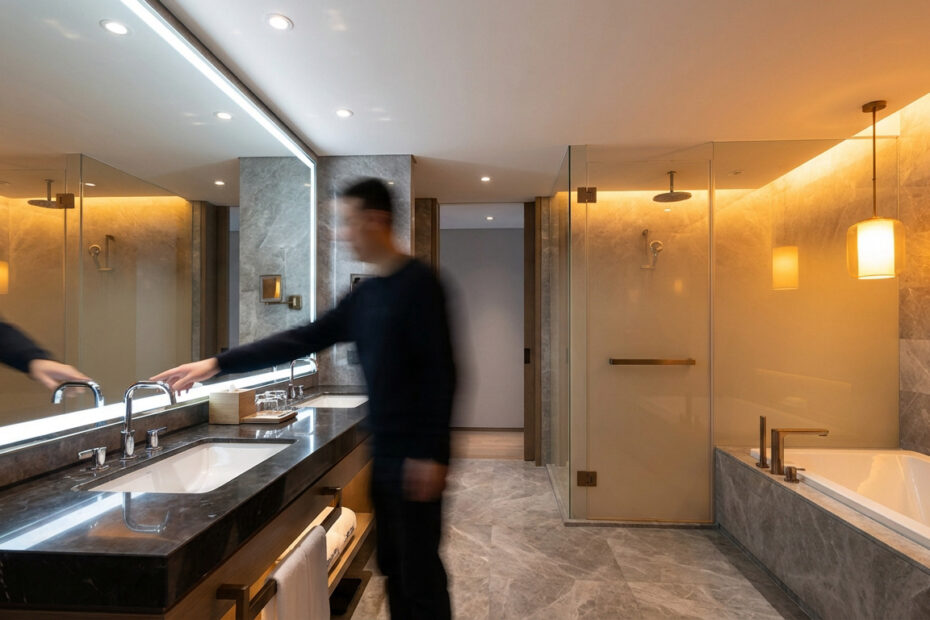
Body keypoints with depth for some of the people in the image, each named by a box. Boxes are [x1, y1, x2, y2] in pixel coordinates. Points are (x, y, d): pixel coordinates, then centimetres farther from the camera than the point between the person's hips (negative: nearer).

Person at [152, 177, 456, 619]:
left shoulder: (418, 284, -12)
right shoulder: (364, 294, 11)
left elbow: (440, 373, -17)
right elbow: (301, 340, 10)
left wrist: (434, 454, -19)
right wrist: (217, 364, 7)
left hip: (415, 455, -7)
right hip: (383, 452, 8)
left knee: (418, 569, 4)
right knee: (392, 565, 18)